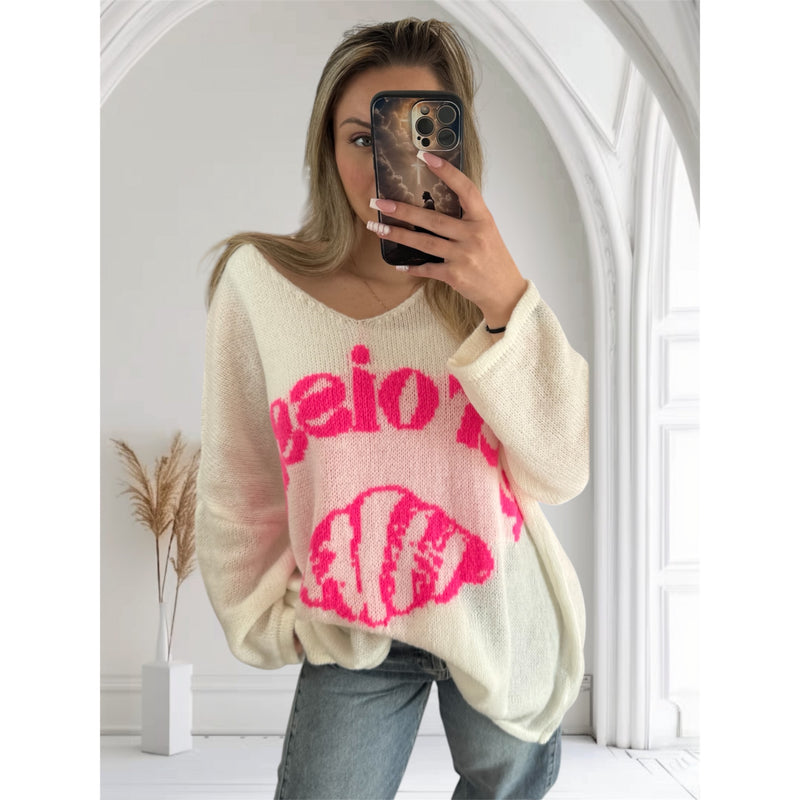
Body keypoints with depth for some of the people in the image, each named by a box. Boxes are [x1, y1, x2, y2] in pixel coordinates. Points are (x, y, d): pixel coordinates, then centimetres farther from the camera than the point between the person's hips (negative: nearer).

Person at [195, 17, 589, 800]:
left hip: (502, 615, 2)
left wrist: (509, 304, -27)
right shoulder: (258, 281, -12)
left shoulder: (482, 283, -8)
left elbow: (564, 471, -16)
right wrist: (263, 618, 6)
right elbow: (238, 487, -1)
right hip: (351, 631, -1)